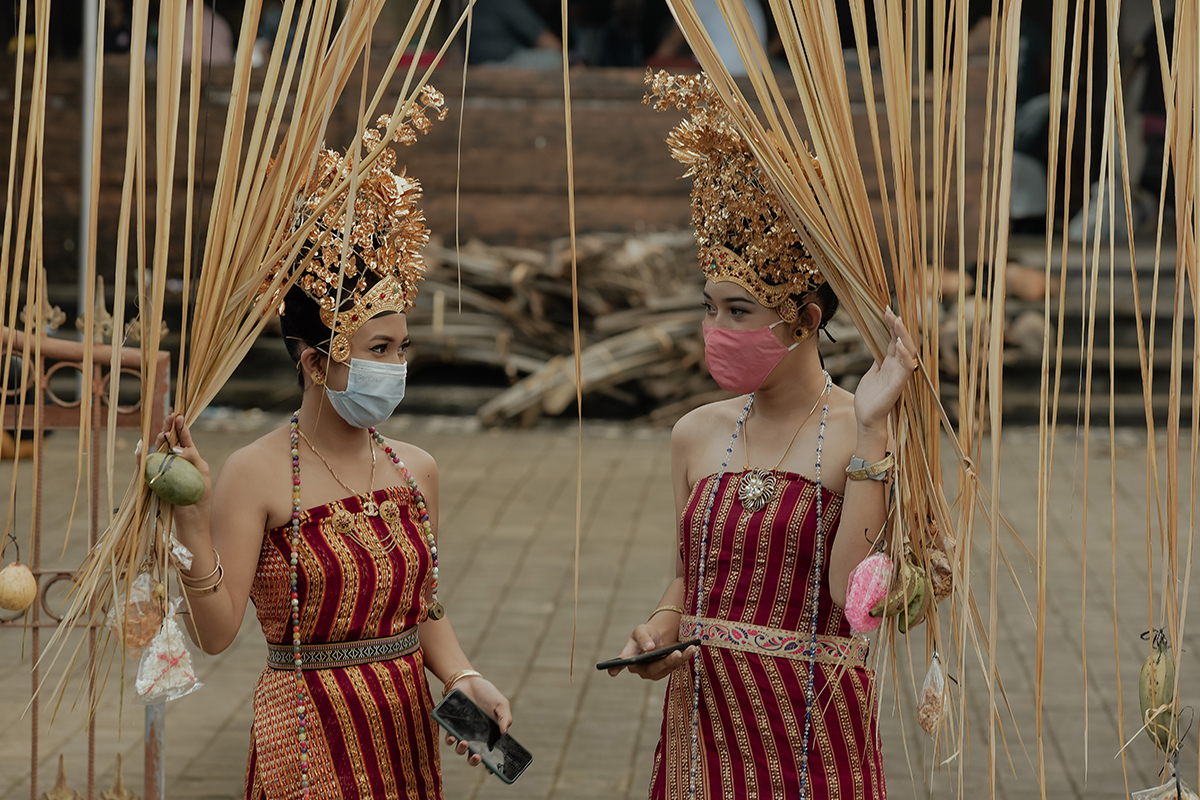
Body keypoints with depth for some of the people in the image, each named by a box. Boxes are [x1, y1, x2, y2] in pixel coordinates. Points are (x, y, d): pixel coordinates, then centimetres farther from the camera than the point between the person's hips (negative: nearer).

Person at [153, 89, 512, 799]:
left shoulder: (416, 469, 6)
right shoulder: (258, 475, -11)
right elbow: (217, 632, -16)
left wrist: (463, 678, -1)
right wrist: (192, 520, -27)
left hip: (405, 728, 5)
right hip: (310, 739, -5)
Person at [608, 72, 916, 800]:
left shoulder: (857, 434, -8)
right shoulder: (698, 435, 6)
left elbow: (855, 590, -21)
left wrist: (870, 427, -23)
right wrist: (662, 627, -2)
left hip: (812, 729, -4)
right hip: (703, 721, 4)